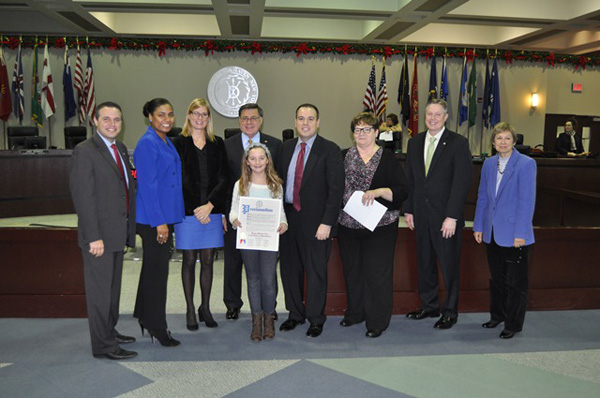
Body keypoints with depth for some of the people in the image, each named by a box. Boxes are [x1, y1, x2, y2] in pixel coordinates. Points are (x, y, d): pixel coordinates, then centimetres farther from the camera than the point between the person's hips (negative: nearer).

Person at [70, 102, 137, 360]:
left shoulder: (121, 148, 12)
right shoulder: (84, 151, -12)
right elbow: (83, 197, -17)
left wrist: (129, 227, 8)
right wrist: (94, 237, -20)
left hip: (118, 232, 8)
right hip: (99, 234, -8)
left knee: (113, 285, 18)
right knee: (99, 288, 1)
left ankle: (110, 331, 33)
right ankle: (103, 345, 11)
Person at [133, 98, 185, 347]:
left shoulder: (167, 142, 13)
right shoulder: (147, 143, -14)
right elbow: (147, 185, -18)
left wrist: (167, 219, 16)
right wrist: (160, 222, -20)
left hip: (165, 216, 9)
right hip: (153, 218, -9)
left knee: (154, 267, 18)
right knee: (158, 270, -1)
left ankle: (146, 317, 32)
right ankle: (157, 327, 11)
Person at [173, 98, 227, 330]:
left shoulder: (217, 144, 10)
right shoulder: (179, 143, 2)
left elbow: (222, 179, 3)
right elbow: (177, 180, -4)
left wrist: (210, 205, -11)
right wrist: (195, 208, -11)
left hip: (212, 211, 2)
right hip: (187, 212, -2)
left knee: (208, 261, 8)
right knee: (189, 261, 5)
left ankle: (205, 308, 21)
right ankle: (190, 310, 16)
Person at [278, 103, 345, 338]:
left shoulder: (330, 150, -7)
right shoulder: (286, 147, 9)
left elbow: (336, 189, -11)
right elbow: (280, 181, 10)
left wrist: (327, 223, -16)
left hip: (315, 221, -5)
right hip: (288, 218, 5)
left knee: (316, 271, 6)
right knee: (289, 268, 14)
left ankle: (316, 318, 23)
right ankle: (295, 313, 32)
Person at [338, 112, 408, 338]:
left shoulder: (387, 159, -2)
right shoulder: (344, 157, 8)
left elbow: (402, 191, -8)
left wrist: (377, 192, -23)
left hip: (379, 226, -4)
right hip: (348, 225, 4)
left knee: (377, 273, 0)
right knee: (352, 270, 14)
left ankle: (378, 321, 14)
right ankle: (355, 312, 32)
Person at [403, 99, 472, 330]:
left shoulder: (458, 143, -7)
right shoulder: (415, 143, 10)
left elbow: (461, 182, -11)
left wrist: (452, 217, -16)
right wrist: (408, 210, 7)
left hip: (446, 217, -5)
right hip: (421, 216, 5)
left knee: (449, 266, 5)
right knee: (425, 264, 13)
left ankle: (450, 312, 20)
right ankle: (429, 306, 29)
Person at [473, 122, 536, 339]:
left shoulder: (526, 164, -9)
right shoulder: (489, 163, 8)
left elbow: (527, 200, -13)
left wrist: (521, 233, -16)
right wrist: (478, 226, 9)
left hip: (514, 234, -5)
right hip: (492, 232, 5)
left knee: (516, 281, 5)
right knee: (496, 278, 17)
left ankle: (513, 324, 18)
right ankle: (497, 315, 34)